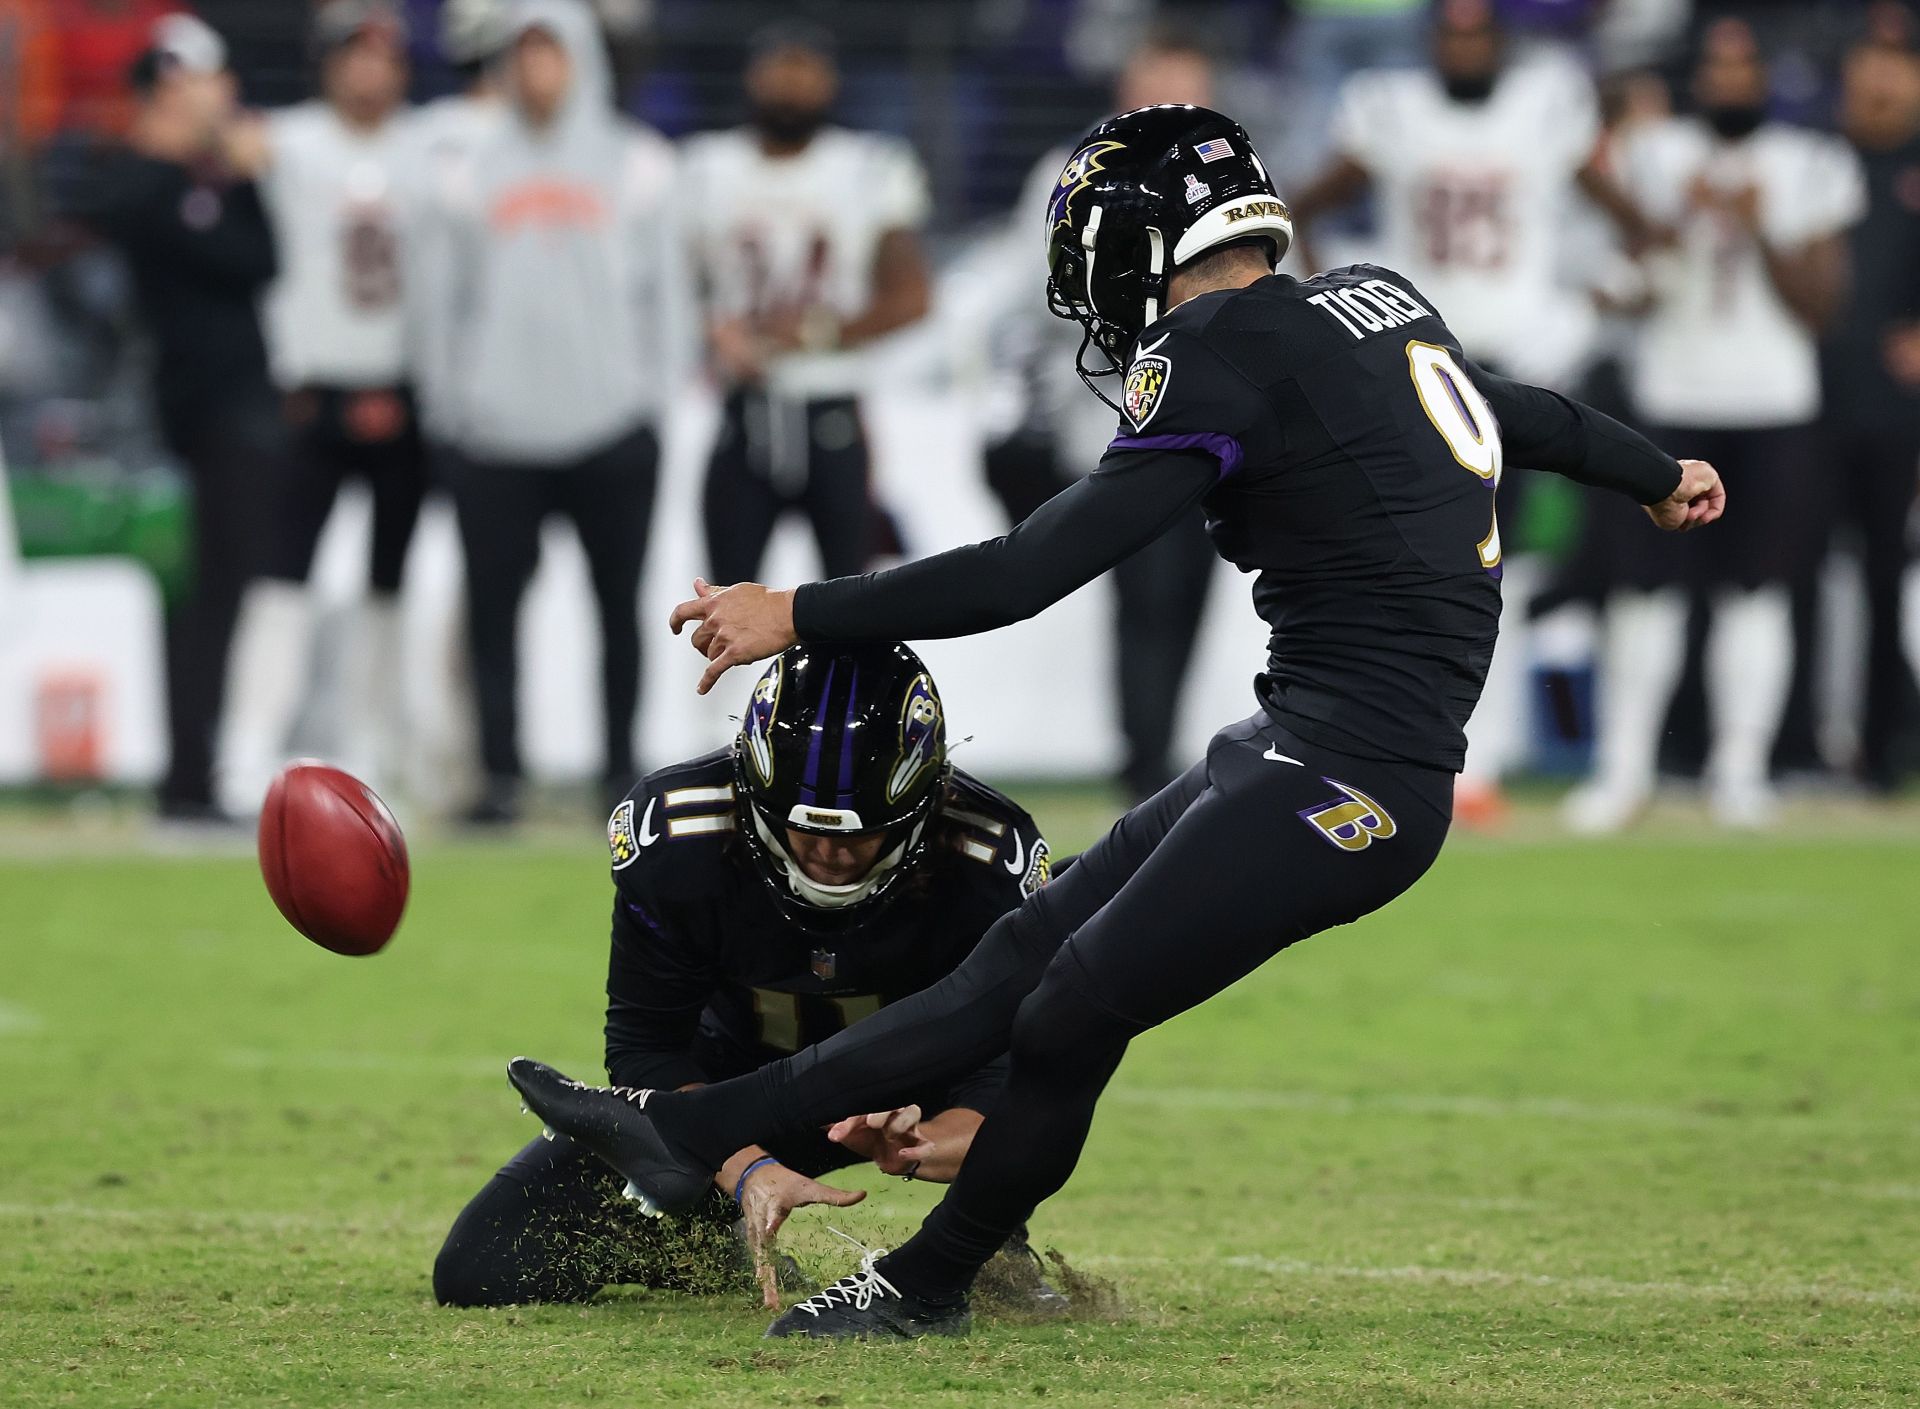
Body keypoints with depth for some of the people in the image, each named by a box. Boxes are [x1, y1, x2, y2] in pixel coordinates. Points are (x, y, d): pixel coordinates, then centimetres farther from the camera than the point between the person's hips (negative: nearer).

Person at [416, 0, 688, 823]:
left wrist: (653, 392, 1)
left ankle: (620, 768, 11)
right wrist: (455, 398, 3)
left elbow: (663, 288, 7)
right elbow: (443, 295, 9)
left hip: (612, 430, -1)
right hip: (496, 437, 1)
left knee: (619, 604, 3)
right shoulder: (470, 174, 8)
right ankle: (501, 773, 2)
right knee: (492, 605, -3)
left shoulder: (637, 167, 6)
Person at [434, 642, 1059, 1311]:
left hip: (913, 1095, -1)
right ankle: (720, 1248, 17)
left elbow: (1002, 1081, -25)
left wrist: (917, 1150, -49)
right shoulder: (672, 838, -28)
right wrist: (747, 1170, -38)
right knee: (482, 1272, -13)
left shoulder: (989, 866, -30)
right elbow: (645, 1049, -20)